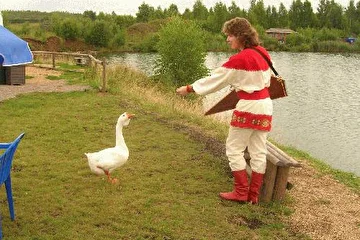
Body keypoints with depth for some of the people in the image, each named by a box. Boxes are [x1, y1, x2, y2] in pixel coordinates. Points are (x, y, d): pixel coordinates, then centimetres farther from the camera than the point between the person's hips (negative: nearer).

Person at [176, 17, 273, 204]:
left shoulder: (239, 59, -17)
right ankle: (254, 194, 15)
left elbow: (215, 79, -12)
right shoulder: (262, 52, 6)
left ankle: (241, 192, 9)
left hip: (248, 106, -8)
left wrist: (189, 89, -4)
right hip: (265, 105, 8)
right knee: (258, 152, 8)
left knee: (234, 149, 5)